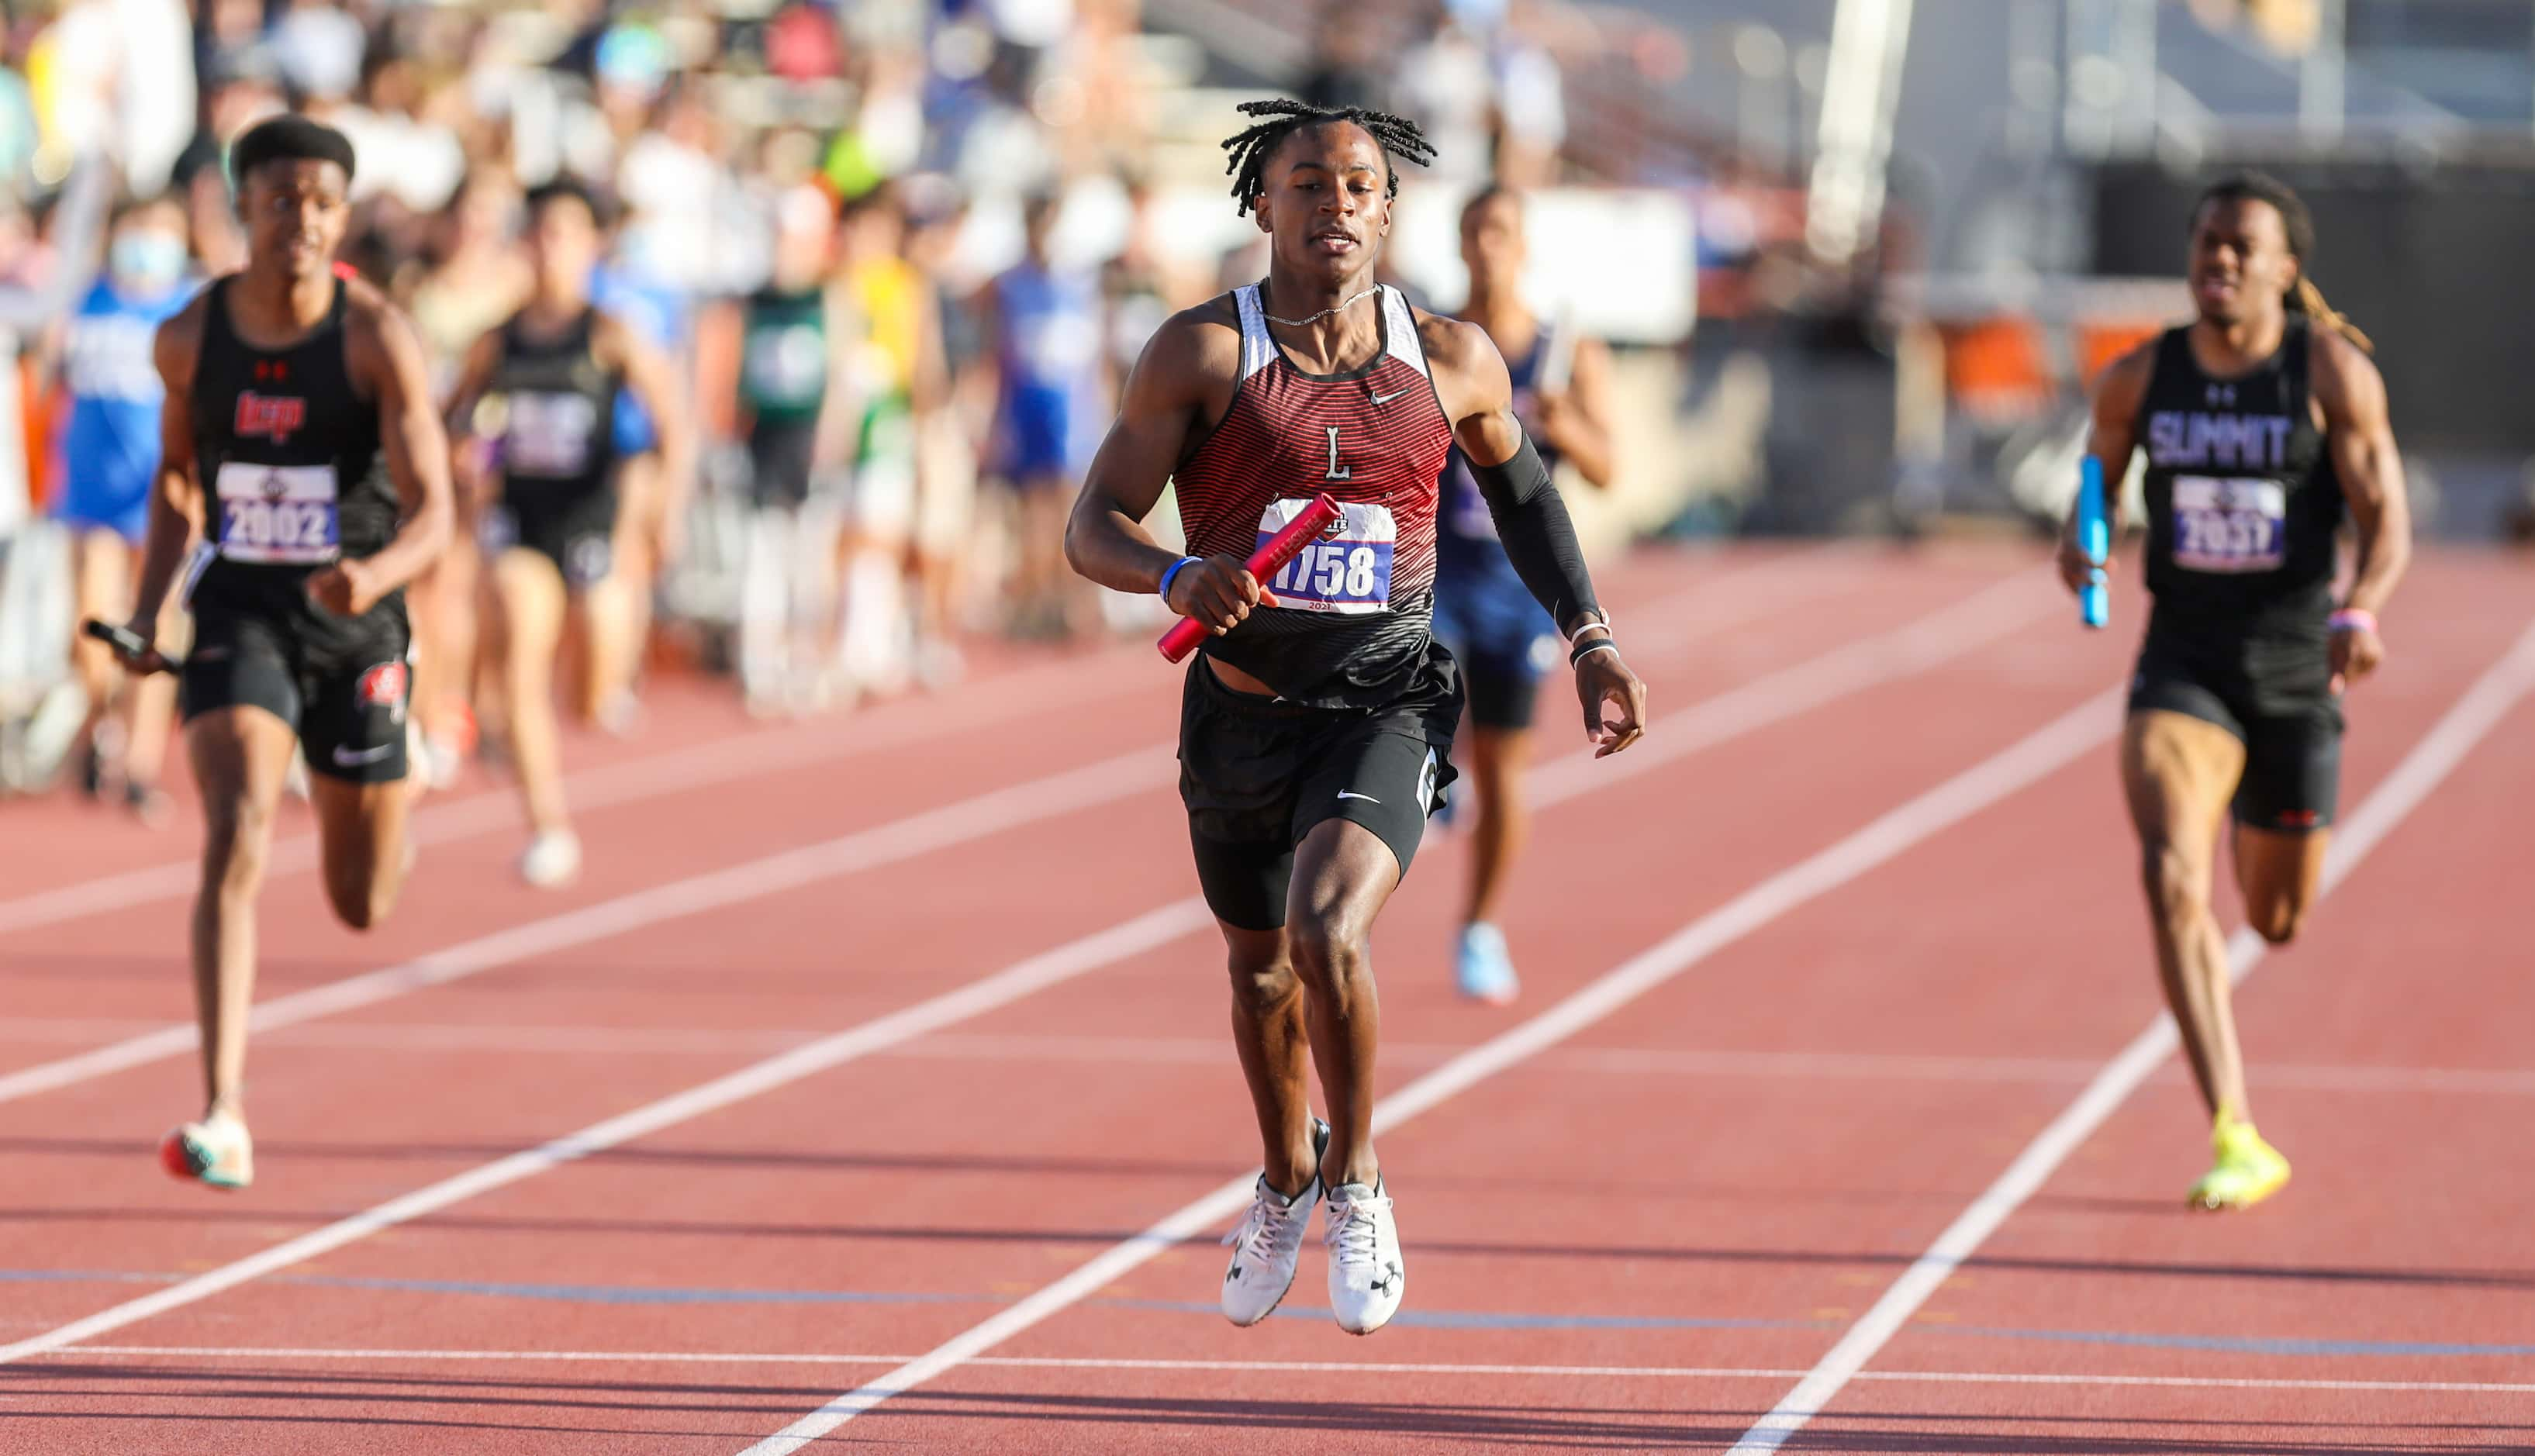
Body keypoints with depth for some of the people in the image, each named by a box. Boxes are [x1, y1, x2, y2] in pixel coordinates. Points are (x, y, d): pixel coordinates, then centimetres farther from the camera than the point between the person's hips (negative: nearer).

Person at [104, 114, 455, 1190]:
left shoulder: (379, 339, -14)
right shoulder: (190, 337, -4)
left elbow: (433, 513, -19)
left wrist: (375, 576, -40)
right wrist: (146, 609, 5)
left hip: (355, 622, -1)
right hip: (238, 617, 1)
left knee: (361, 907, 13)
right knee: (234, 842, -23)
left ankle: (388, 831, 54)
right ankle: (223, 1119, -27)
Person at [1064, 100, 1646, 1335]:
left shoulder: (1452, 363, -2)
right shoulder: (1203, 354, -8)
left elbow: (1521, 487, 18)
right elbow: (1092, 527, -11)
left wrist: (1588, 639, 11)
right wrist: (1175, 576, -32)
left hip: (1382, 702, -1)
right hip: (1239, 707, 1)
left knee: (1328, 931, -26)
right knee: (1260, 967, 19)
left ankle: (1356, 1185, -3)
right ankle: (1284, 1185, 48)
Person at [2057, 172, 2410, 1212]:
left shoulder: (2333, 370, -8)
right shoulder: (2141, 378, 0)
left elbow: (2386, 519, -10)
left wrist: (2362, 613, -30)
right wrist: (2078, 549, -9)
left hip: (2294, 668, 0)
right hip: (2182, 666, 1)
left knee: (2276, 921, 15)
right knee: (2171, 878, -23)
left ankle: (2255, 830, 56)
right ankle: (2237, 1140, -23)